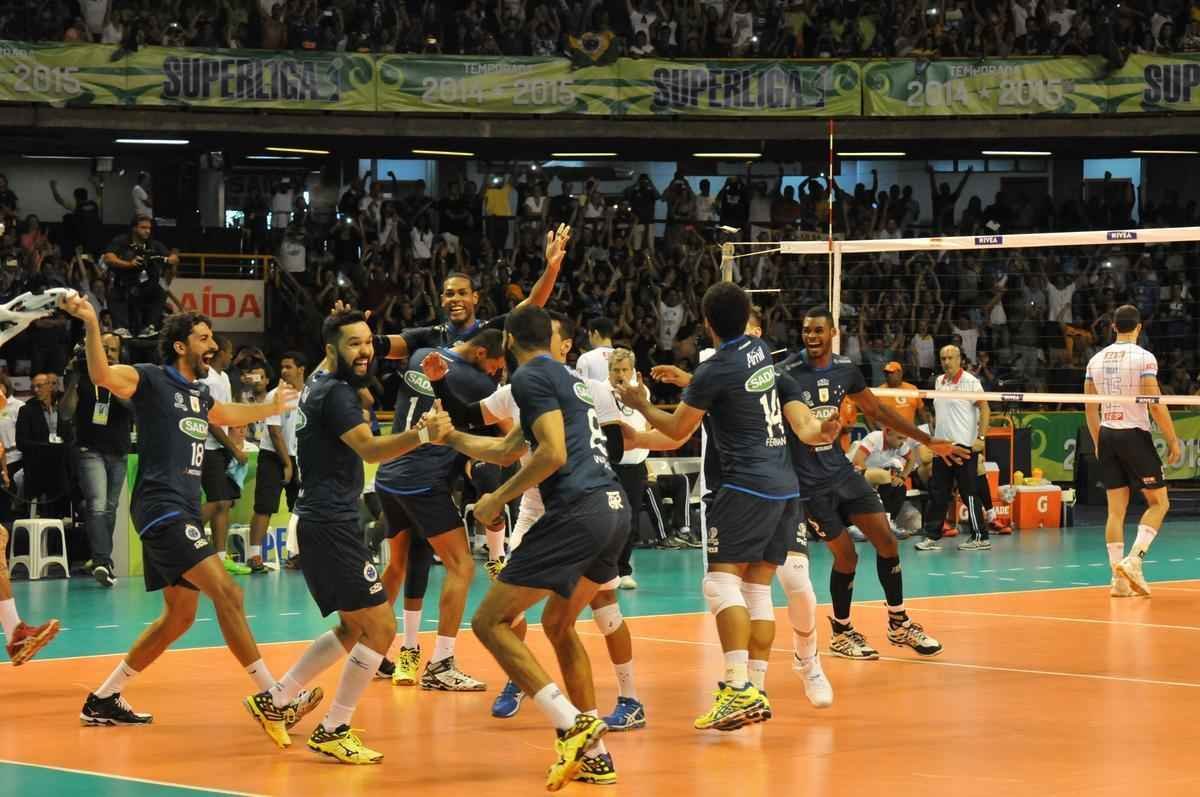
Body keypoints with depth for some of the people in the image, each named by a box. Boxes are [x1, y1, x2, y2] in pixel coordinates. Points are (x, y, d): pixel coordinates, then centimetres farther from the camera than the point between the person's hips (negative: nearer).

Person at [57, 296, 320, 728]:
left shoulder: (199, 393, 18)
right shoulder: (151, 380, -6)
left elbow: (228, 414, 42)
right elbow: (102, 375, -26)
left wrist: (272, 407, 52)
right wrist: (91, 324, -39)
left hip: (184, 511, 10)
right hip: (162, 509, -10)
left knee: (179, 616, 13)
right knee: (227, 594, -17)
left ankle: (103, 700, 21)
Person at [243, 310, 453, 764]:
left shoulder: (321, 382, 11)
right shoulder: (335, 393, -17)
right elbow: (369, 449, -34)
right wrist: (423, 435, -48)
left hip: (323, 523, 10)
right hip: (330, 525, -10)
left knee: (354, 628, 20)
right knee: (380, 628, -8)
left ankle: (274, 700, 23)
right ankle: (333, 731, -2)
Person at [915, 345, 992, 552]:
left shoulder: (970, 381, -7)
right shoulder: (939, 382, 13)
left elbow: (985, 409, -12)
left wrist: (981, 438, -19)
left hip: (964, 446, -7)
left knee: (969, 493, -3)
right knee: (937, 494, 6)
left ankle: (981, 538, 4)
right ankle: (932, 537, 10)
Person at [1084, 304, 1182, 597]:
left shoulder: (1096, 360, 8)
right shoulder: (1143, 358, -9)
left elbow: (1091, 408, 12)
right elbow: (1156, 405, -14)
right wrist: (1173, 441, -7)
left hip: (1107, 434, 6)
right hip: (1135, 434, -6)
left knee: (1116, 509, 6)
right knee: (1158, 502, 5)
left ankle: (1119, 578, 3)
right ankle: (1133, 561, -12)